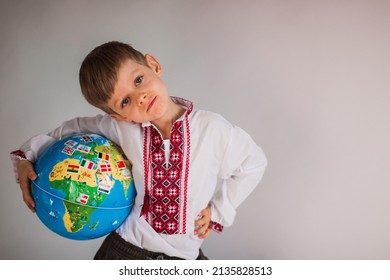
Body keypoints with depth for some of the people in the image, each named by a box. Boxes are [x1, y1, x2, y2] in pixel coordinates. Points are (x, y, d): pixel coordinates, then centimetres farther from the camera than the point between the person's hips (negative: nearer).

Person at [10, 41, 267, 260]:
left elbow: (254, 163, -1)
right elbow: (75, 128, 5)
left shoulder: (213, 128, -18)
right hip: (125, 248, 1)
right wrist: (27, 157, -4)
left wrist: (218, 210, -3)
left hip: (184, 255, 0)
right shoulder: (120, 127, -15)